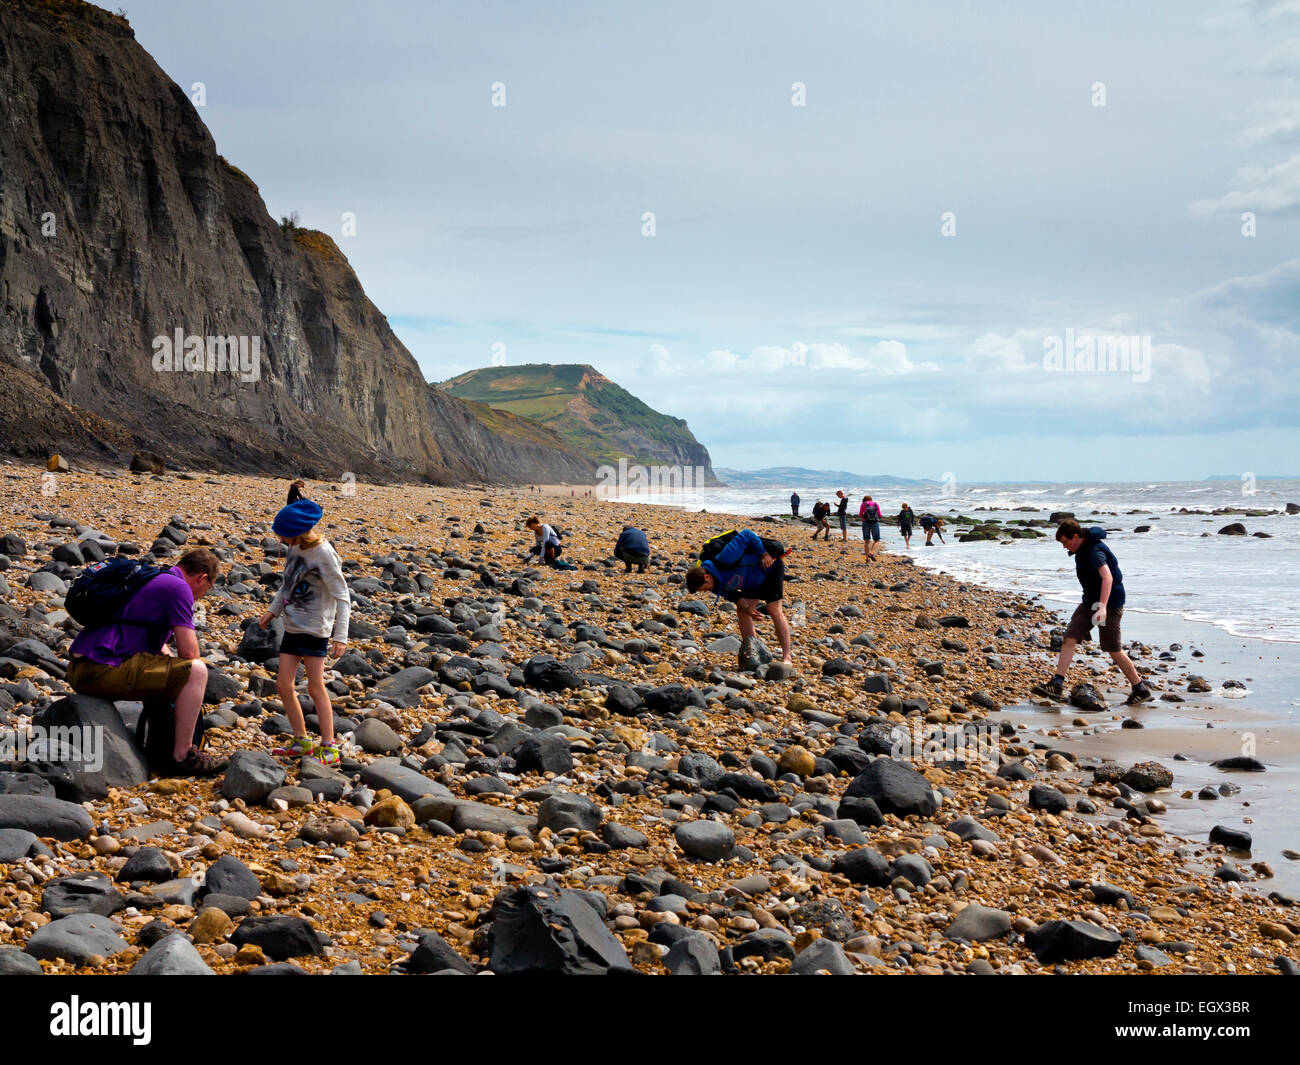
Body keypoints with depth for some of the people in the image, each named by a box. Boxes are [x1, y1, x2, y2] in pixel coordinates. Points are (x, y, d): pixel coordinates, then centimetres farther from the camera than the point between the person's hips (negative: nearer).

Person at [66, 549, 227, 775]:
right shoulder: (178, 588, -5)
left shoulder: (152, 579, 25)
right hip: (104, 671, -10)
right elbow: (188, 651, -8)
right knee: (196, 671, -11)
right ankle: (182, 756, -7)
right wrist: (187, 674, 12)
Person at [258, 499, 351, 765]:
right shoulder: (295, 548, 4)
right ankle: (302, 743, 18)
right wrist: (272, 611, 19)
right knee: (284, 685, 7)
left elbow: (342, 597, -16)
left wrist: (340, 636, -21)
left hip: (315, 630, -8)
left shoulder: (323, 554, -18)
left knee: (316, 688, -5)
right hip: (293, 627, 8)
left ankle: (329, 748, 1)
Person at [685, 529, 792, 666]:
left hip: (770, 566, -7)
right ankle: (750, 653, 3)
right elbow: (729, 593, 0)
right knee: (742, 612, -3)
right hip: (754, 581, 8)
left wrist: (764, 554, -25)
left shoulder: (725, 560, -39)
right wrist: (745, 607, -17)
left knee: (774, 610, -13)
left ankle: (786, 657, -11)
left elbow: (747, 535, -32)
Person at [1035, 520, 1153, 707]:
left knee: (1113, 650, -1)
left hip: (1110, 602, -9)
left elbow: (1107, 577, -38)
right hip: (1090, 601, 9)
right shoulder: (1083, 549, 7)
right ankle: (1057, 684, -8)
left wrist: (1103, 606, -50)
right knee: (1069, 638, -4)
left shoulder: (1095, 551, -23)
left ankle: (1141, 689, 14)